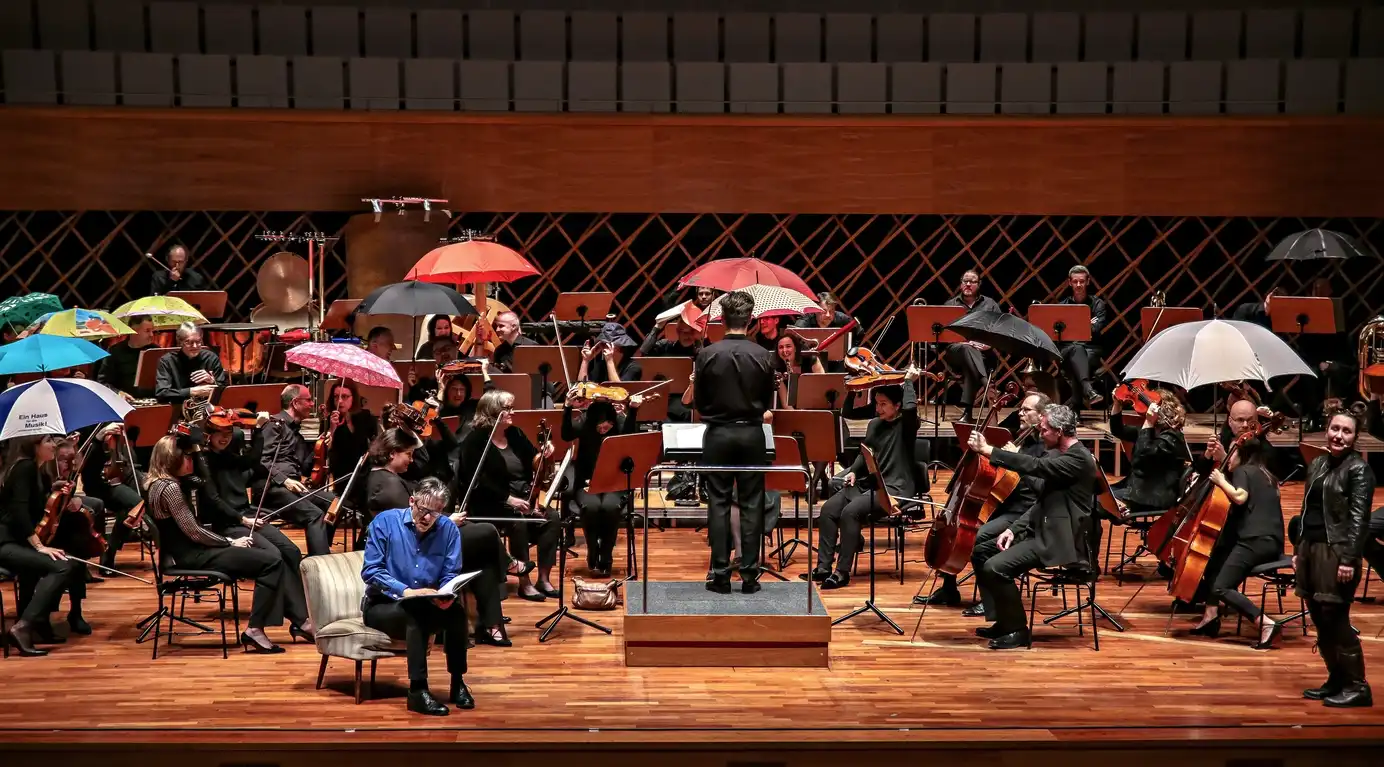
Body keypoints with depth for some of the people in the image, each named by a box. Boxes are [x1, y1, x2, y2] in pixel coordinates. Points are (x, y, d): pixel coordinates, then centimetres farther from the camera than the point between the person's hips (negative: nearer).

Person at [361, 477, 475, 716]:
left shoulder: (448, 529, -3)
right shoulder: (385, 521, -10)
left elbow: (451, 576, -3)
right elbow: (370, 571, -15)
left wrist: (446, 595, -28)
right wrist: (406, 591, -29)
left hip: (427, 605, 3)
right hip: (383, 606, -3)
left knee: (457, 612, -27)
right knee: (416, 613, -35)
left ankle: (458, 682, -13)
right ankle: (418, 690, -32)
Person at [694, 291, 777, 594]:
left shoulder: (707, 354, -9)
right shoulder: (764, 356, -6)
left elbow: (698, 401, 0)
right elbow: (768, 402, 4)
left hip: (718, 433, -1)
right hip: (751, 434, 1)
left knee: (719, 504, 5)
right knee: (751, 505, 6)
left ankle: (720, 574, 5)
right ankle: (749, 574, 7)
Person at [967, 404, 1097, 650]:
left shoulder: (1079, 459, -17)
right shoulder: (1058, 454, 14)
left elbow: (1034, 466, -29)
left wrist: (988, 450, -28)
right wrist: (1014, 529, 5)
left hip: (1059, 542, -10)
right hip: (1043, 532, 10)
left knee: (995, 568, -21)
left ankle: (1017, 630, -4)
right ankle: (1005, 621, 18)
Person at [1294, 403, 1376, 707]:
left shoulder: (1358, 469, -8)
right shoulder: (1317, 464, 13)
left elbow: (1359, 518, -14)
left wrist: (1349, 559, -20)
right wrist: (1298, 550, 16)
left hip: (1337, 552, -7)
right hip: (1311, 548, 7)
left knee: (1336, 621, -5)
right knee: (1320, 621, 11)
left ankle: (1357, 687, 5)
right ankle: (1335, 680, 22)